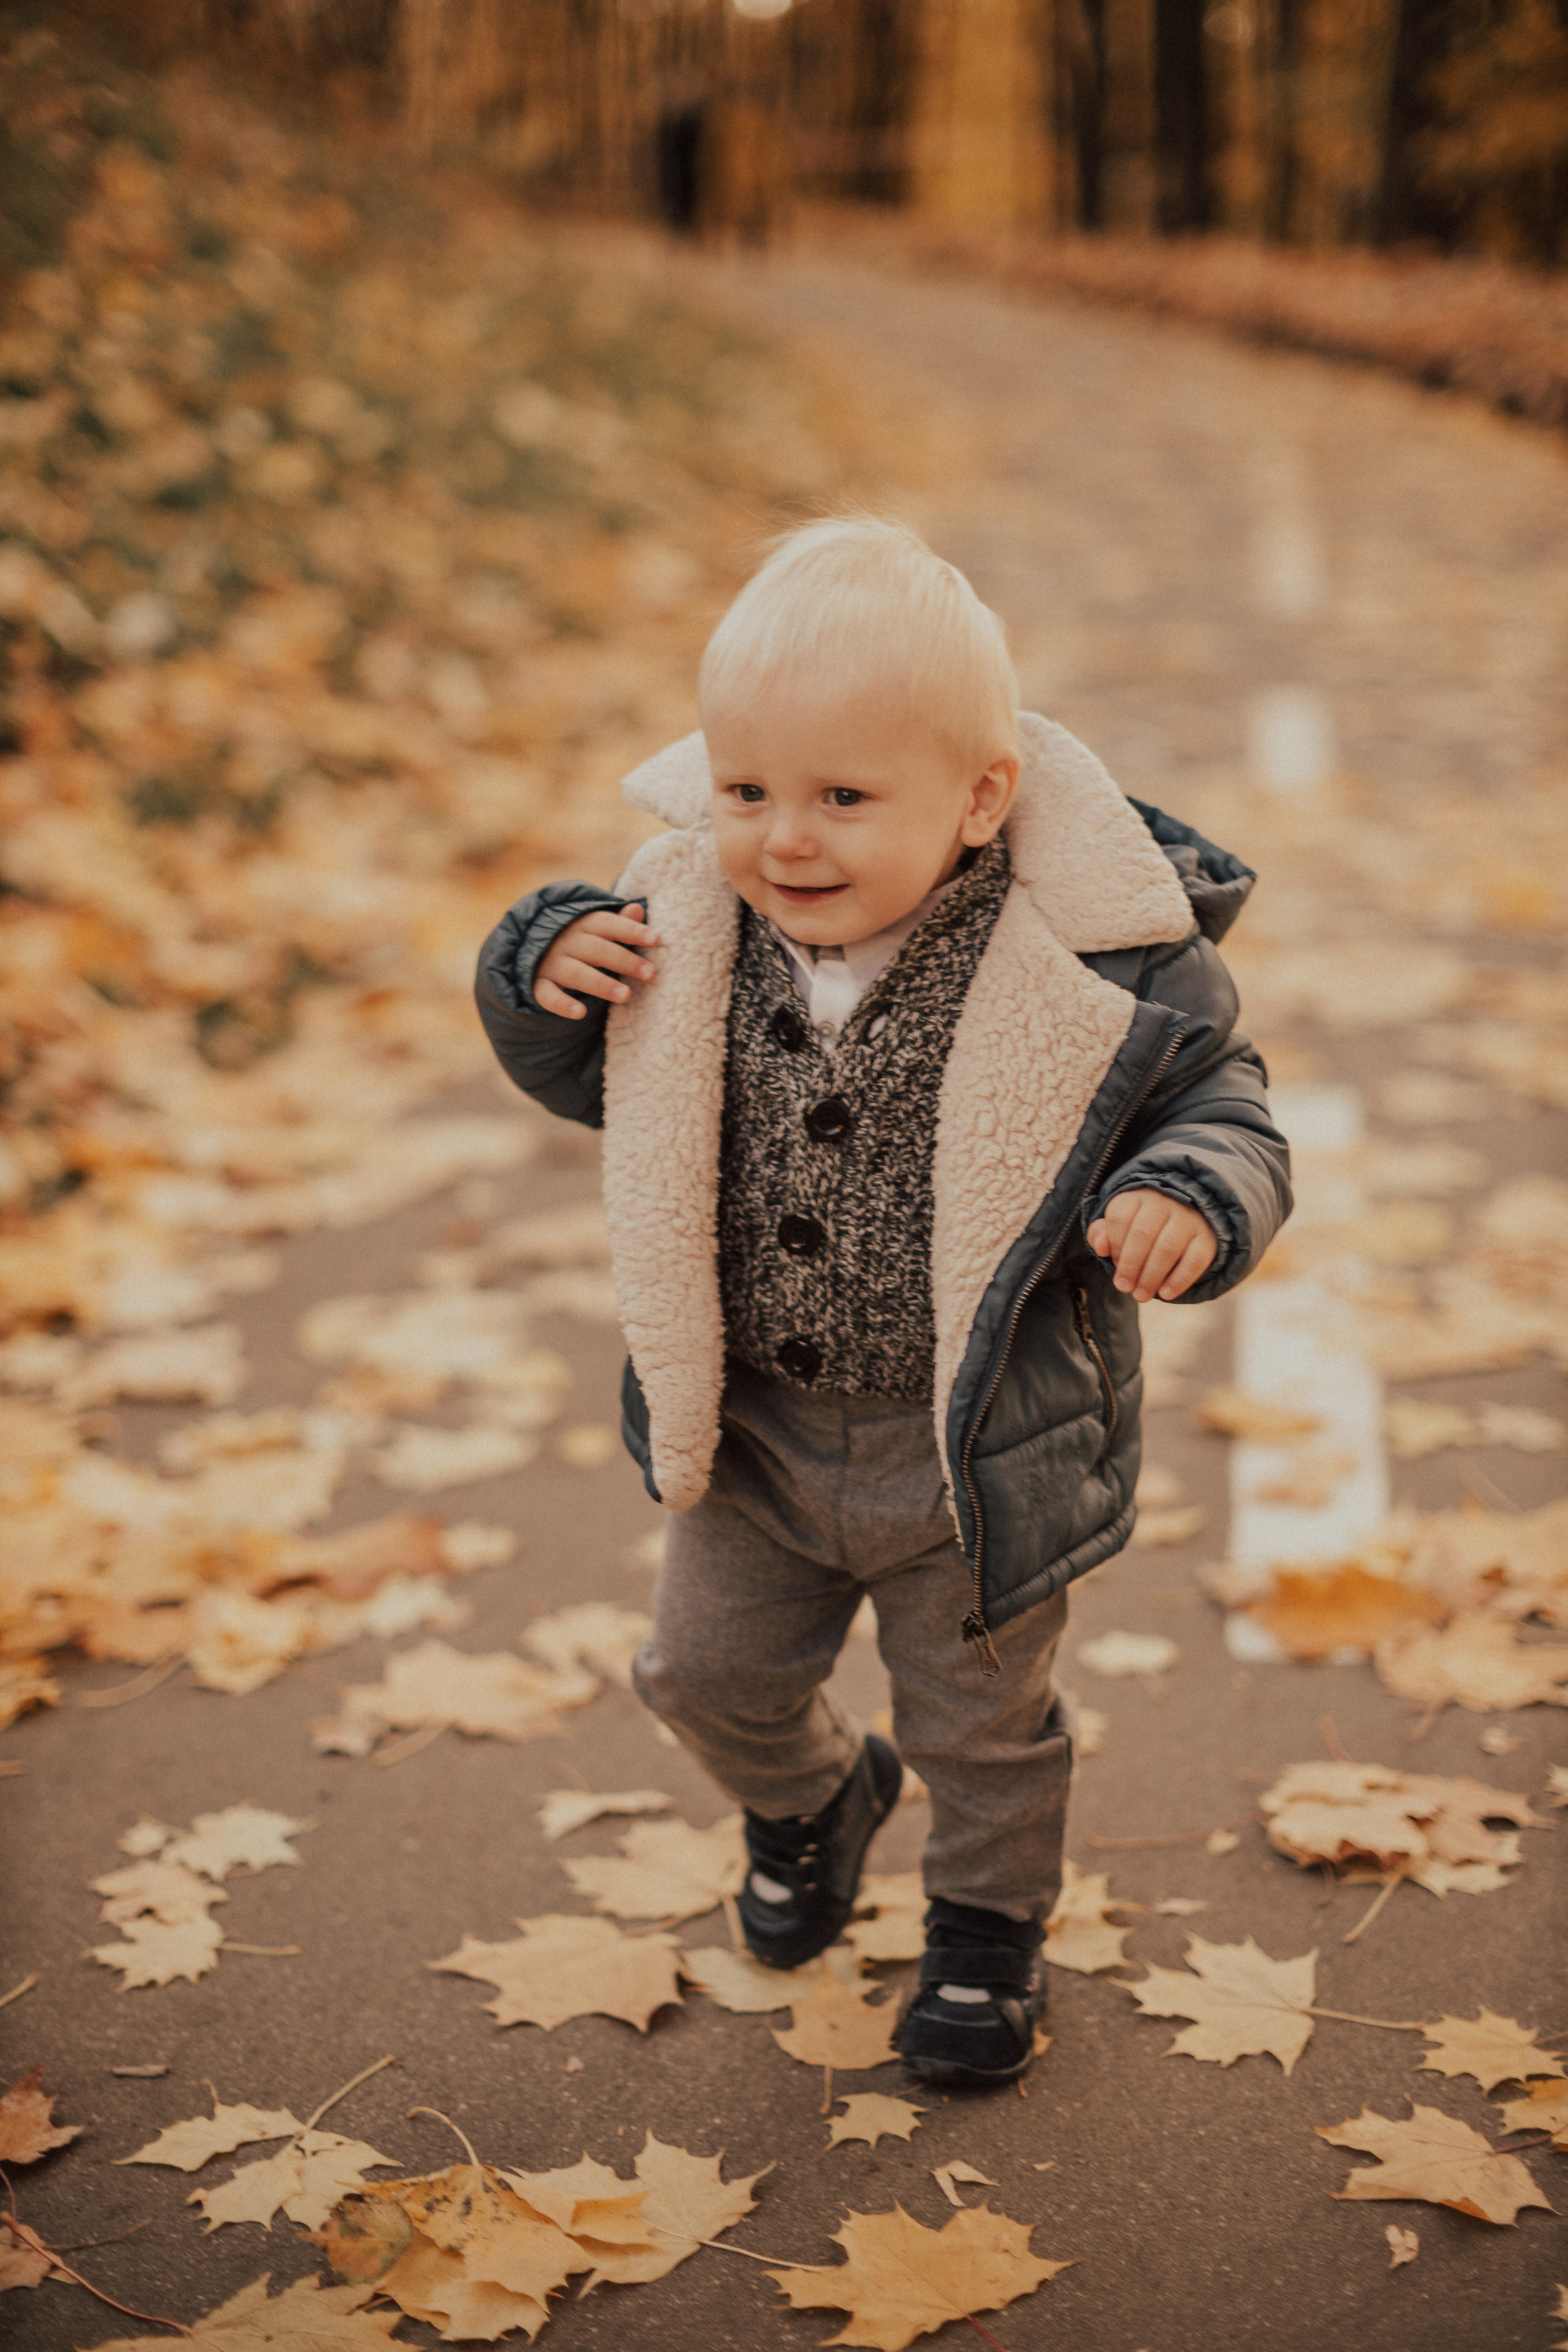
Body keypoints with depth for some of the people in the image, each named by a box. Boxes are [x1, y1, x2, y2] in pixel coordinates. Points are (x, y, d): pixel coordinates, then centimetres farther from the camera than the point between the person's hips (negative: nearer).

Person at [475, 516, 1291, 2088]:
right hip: (752, 1428, 4)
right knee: (709, 1674, 23)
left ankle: (986, 1927, 48)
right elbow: (593, 1082, 4)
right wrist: (542, 978, -17)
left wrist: (1190, 1202, -32)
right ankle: (810, 1799, 57)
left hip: (976, 1447, -3)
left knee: (981, 1722, 18)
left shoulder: (1094, 973, -24)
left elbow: (1216, 1104, -10)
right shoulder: (681, 926, -13)